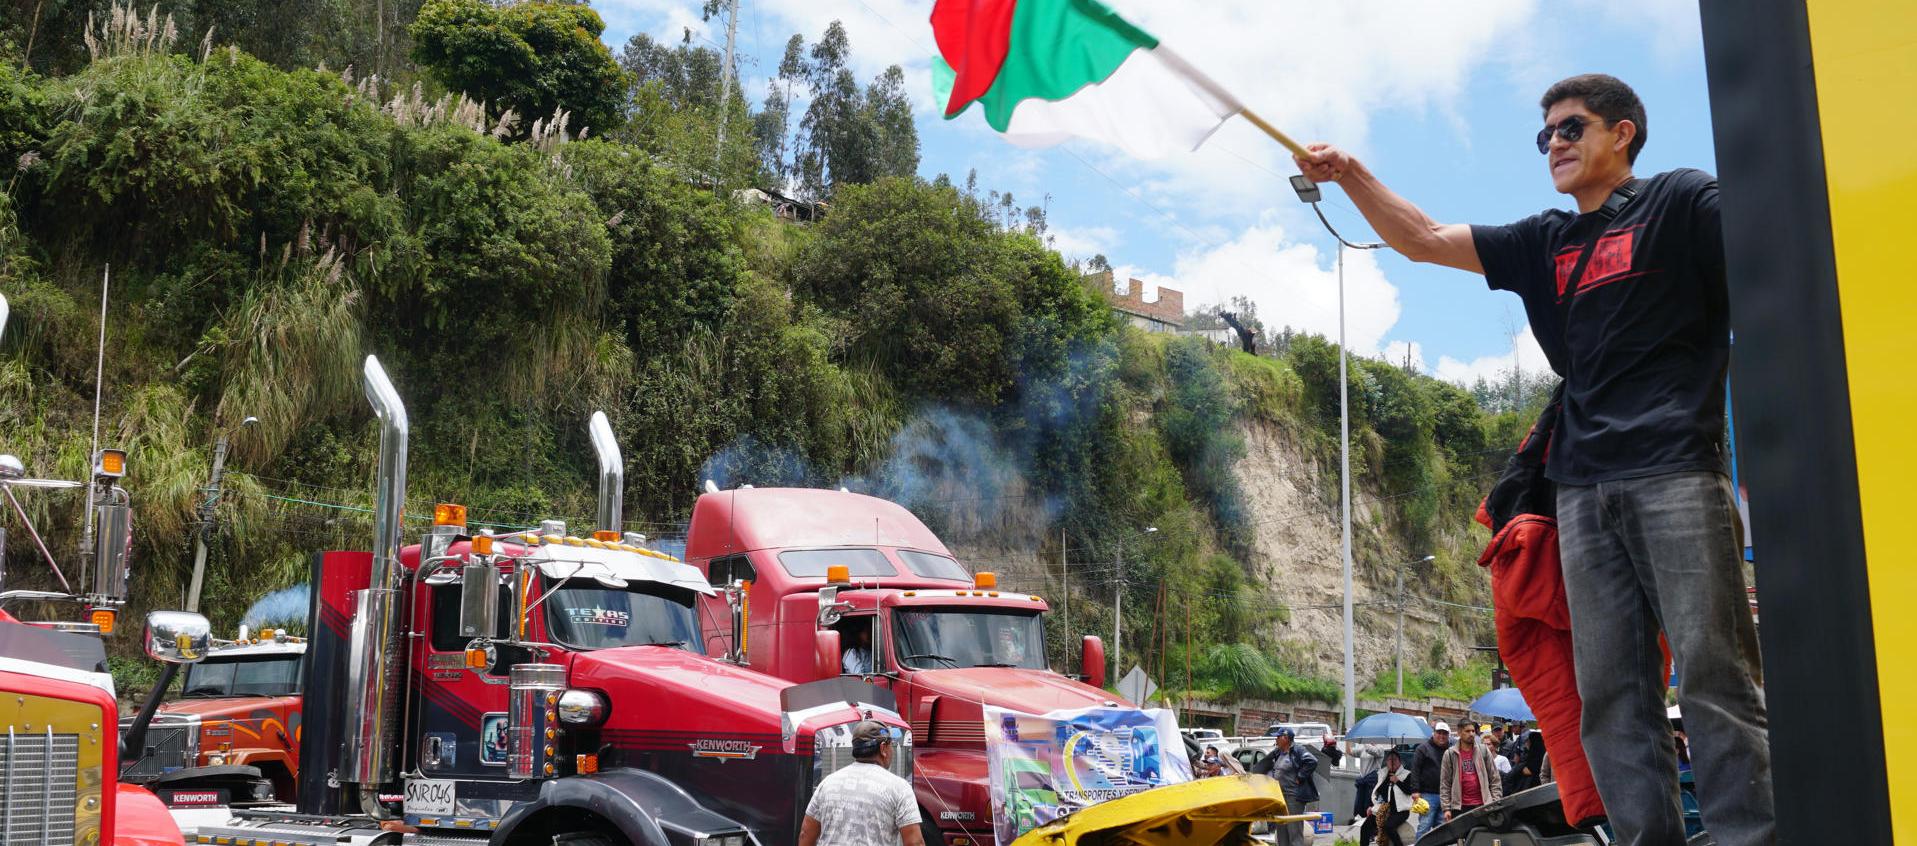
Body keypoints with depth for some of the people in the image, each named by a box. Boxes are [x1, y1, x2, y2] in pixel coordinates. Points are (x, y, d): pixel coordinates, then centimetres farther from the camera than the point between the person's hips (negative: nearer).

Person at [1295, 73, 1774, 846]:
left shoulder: (1682, 201, 7)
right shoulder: (1544, 245, 21)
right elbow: (1425, 241, 20)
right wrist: (1351, 177, 8)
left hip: (1676, 470, -5)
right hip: (1584, 487, 6)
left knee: (1714, 674, -9)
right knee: (1611, 691, 0)